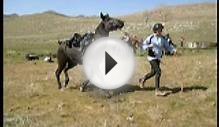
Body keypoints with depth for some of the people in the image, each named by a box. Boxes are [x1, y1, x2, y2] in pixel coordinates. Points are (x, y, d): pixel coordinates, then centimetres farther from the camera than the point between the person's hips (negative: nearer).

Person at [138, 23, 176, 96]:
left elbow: (167, 46, 3)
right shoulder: (150, 38, -9)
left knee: (153, 72, 20)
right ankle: (157, 90, -15)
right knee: (158, 71, -18)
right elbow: (143, 45, -2)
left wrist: (173, 50, -15)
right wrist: (149, 46, -22)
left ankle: (142, 80, 47)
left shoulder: (163, 39, 2)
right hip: (152, 57, -6)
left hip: (158, 58, 6)